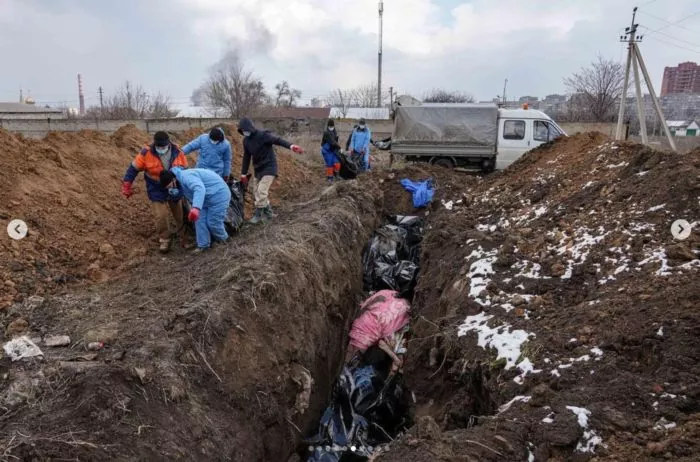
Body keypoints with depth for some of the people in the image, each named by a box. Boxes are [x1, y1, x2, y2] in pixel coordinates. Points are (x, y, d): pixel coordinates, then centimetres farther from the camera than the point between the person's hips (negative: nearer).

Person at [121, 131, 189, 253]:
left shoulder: (177, 152, -14)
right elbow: (133, 169, -11)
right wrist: (126, 186, -11)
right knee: (161, 216, -5)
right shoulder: (147, 153, -20)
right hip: (157, 191, -2)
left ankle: (183, 237, 30)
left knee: (180, 214, 11)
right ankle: (164, 240, 15)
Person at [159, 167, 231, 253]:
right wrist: (173, 192, -20)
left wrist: (196, 207, -61)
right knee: (199, 220, 7)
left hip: (218, 195, -10)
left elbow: (200, 189, -47)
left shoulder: (186, 177, -31)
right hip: (206, 198, 10)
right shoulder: (180, 180, 4)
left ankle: (224, 240, 23)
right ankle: (203, 244, 19)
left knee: (213, 222, -3)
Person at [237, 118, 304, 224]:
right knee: (256, 191, 10)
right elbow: (246, 157, 12)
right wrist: (243, 174, 13)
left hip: (269, 167, -8)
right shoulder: (246, 140, 4)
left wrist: (291, 146, -50)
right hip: (258, 169, 8)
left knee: (261, 191, -14)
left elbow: (278, 140, -32)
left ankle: (258, 215, 0)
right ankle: (268, 212, 22)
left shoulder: (262, 135, -18)